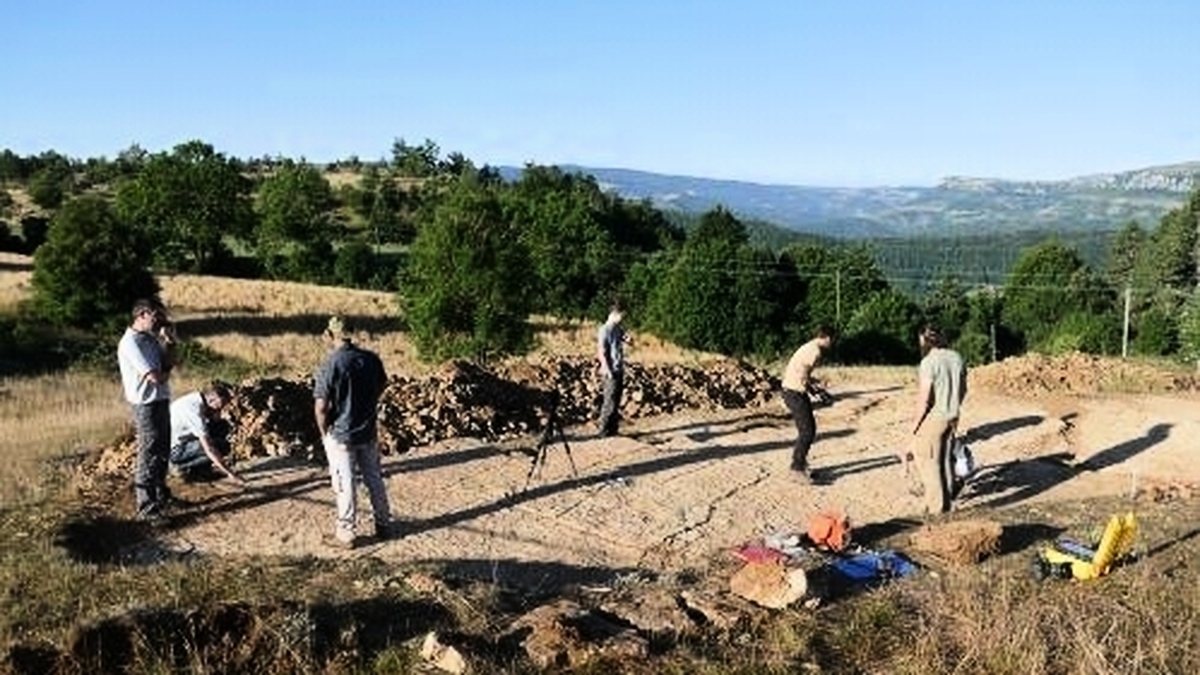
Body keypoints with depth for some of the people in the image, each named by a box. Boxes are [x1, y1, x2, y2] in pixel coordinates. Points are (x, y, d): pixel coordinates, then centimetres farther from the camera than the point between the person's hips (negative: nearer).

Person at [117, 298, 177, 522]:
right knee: (149, 456, -3)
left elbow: (168, 365, 9)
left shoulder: (150, 339, 10)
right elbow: (157, 377, -23)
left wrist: (169, 343, -2)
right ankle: (145, 508, 5)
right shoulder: (131, 343, -19)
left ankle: (161, 495, 36)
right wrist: (166, 368, -2)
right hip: (147, 405, -9)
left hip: (161, 401, 9)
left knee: (162, 451, 20)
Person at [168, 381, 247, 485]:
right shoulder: (194, 409, -31)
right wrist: (230, 474, -33)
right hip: (174, 450, -9)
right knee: (221, 446, -23)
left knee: (222, 427, 2)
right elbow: (208, 448, -33)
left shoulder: (197, 398, -5)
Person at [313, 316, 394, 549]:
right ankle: (384, 525, 30)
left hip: (341, 434, -5)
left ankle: (345, 534, 17)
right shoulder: (371, 358, -5)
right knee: (374, 479, 18)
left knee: (344, 485, 7)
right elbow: (381, 386, 11)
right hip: (369, 431, 5)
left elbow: (321, 407, -19)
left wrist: (323, 433, -4)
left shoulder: (330, 365, -21)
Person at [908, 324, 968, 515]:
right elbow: (963, 389, 13)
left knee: (928, 462, 4)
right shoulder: (957, 358, 3)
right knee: (946, 459, 18)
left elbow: (924, 399, -20)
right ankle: (947, 499, 28)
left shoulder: (928, 363, -20)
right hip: (951, 418, 7)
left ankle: (936, 505, 7)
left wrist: (916, 422, -9)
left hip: (932, 418, -7)